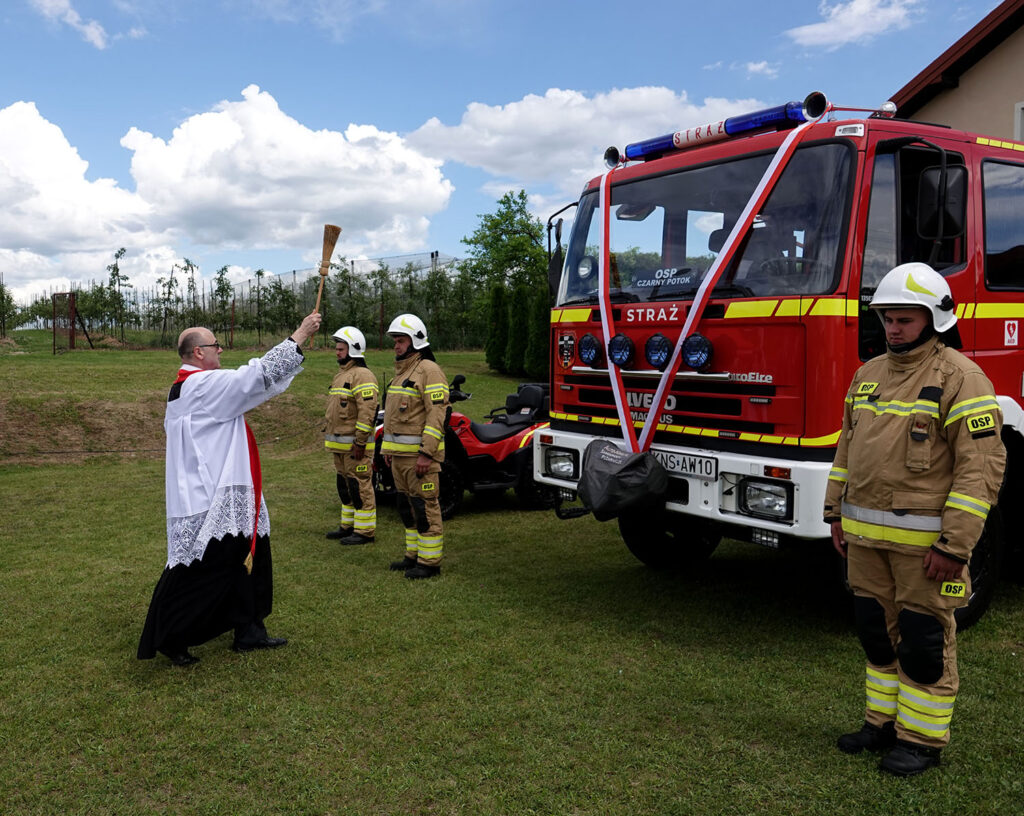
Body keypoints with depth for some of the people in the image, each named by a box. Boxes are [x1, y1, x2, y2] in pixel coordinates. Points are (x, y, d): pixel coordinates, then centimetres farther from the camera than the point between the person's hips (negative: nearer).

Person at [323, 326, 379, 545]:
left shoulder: (362, 375, -14)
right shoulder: (341, 374, 19)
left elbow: (367, 411, -22)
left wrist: (360, 441, -24)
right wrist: (329, 435, 25)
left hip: (354, 444, -10)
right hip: (339, 443, 11)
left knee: (359, 485, -6)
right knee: (344, 484, 16)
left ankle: (365, 530, 0)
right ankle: (348, 526, 26)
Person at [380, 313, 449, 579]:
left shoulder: (428, 370, -11)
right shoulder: (401, 371, 19)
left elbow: (437, 413, -19)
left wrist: (426, 454, -23)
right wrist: (387, 448, 21)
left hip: (419, 453, -10)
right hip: (399, 454, 10)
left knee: (424, 505, -6)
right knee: (406, 504, 14)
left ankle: (430, 561, -1)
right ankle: (414, 555, 23)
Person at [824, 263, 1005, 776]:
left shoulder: (959, 378, -11)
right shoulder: (869, 374, 11)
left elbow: (982, 467, -15)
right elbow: (847, 445, 17)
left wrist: (955, 546, -18)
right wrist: (837, 513, 14)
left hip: (922, 539, -6)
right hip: (865, 534, 7)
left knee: (924, 639, 5)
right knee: (877, 630, 15)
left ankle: (922, 739, 20)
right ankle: (884, 722, 30)